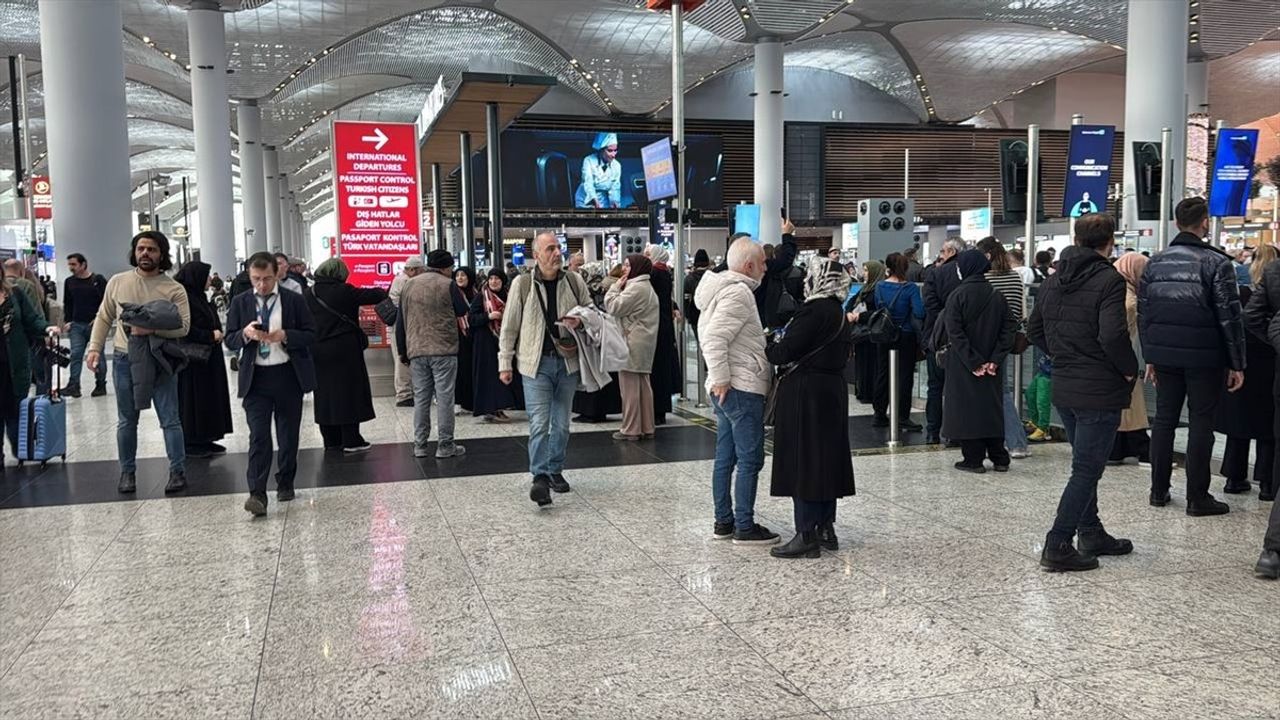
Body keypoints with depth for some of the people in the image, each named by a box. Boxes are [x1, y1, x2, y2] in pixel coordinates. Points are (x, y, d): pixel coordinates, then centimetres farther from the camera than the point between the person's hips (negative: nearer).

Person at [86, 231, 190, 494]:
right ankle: (127, 472, 24)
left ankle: (178, 471, 9)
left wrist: (152, 329, -28)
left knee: (170, 420, 1)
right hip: (125, 361, 3)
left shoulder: (174, 289, -6)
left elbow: (183, 326, -14)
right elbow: (103, 318, 10)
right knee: (126, 421, 12)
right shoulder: (117, 282, 4)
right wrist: (94, 348, 1)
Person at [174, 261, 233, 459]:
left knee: (210, 398, 12)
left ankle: (204, 439, 20)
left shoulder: (199, 297, 13)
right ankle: (191, 442, 7)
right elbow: (185, 331, -23)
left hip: (208, 360, 10)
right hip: (193, 360, -10)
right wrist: (211, 335, -17)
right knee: (193, 400, -2)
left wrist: (217, 334, 5)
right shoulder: (184, 299, -17)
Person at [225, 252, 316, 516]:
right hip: (255, 378, 0)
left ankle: (285, 485, 26)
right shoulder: (240, 303, 6)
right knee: (258, 436, -9)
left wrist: (284, 336, -18)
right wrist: (245, 334, -17)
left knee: (288, 435, 10)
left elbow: (311, 336, -1)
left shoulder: (294, 301, 1)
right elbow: (229, 340, 5)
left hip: (288, 376, 0)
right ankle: (257, 494, -13)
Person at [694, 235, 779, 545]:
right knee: (750, 460, -4)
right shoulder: (738, 292, -16)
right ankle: (744, 527, 1)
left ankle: (724, 521, 21)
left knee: (725, 458, 13)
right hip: (742, 389, -11)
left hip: (728, 389, 11)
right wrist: (721, 379, -21)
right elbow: (714, 339, -25)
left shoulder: (722, 288, 17)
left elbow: (709, 332, 23)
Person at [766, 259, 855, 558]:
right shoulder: (839, 313, 12)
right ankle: (826, 528, 21)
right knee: (826, 459, 13)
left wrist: (766, 349, 1)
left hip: (807, 393, -10)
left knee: (802, 462, -4)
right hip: (833, 390, 10)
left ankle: (806, 535, -1)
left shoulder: (814, 311, -17)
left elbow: (785, 352, -21)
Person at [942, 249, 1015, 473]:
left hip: (962, 364, -4)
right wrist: (995, 359, -4)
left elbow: (955, 333, -16)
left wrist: (972, 362, -14)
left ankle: (973, 459, 4)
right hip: (991, 363, 5)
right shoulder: (997, 295, 3)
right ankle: (999, 458, 18)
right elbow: (1007, 330, 0)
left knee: (967, 407, 3)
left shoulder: (957, 296, -11)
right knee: (992, 406, 13)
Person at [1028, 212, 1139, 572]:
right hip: (1100, 391, -7)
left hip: (1063, 389, 8)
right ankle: (1058, 546, -2)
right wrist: (1130, 370, -9)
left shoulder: (1054, 281, 8)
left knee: (1086, 464, 20)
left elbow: (1034, 330, 15)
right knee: (1086, 469, -1)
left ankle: (1091, 534, 29)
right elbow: (1112, 336, -25)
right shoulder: (1109, 280, -15)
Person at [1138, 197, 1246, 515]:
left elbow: (1143, 312, 10)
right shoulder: (1216, 262, -9)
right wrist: (1237, 363, -4)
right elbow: (1230, 316, -10)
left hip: (1165, 355, 5)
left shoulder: (1155, 262, 6)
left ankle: (1159, 490, 17)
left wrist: (1150, 356, 16)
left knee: (1164, 420, 12)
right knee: (1201, 423, 2)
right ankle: (1197, 498, 6)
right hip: (1204, 358, -4)